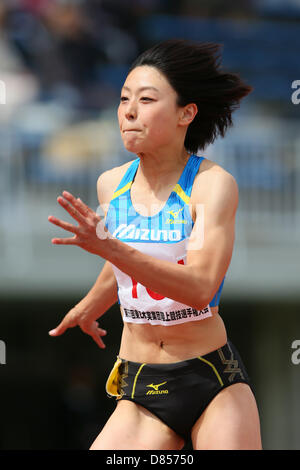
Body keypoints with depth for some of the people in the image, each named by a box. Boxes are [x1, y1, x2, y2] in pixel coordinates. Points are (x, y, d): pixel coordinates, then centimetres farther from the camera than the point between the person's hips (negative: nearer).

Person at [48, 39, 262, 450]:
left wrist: (108, 247, -33)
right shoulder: (111, 184, 3)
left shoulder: (213, 184, -12)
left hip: (215, 384, -4)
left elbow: (201, 287, -26)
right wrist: (90, 306, 43)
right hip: (140, 392, 4)